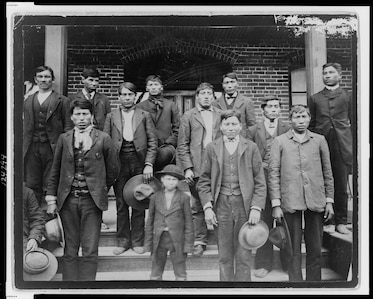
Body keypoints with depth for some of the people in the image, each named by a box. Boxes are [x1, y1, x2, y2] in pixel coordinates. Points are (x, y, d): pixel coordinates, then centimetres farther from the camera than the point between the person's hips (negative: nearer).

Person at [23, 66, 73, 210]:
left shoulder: (62, 101, 3)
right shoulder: (28, 101, 17)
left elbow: (68, 126, 0)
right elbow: (25, 126, 18)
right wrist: (23, 148, 10)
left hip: (52, 148, -4)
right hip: (32, 148, 4)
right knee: (31, 186, 5)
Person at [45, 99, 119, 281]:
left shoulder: (103, 139, 1)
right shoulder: (64, 138, 7)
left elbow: (113, 169, 8)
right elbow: (55, 171, 9)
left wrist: (100, 190, 9)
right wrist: (51, 199, 6)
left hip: (92, 200, -2)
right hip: (68, 199, 2)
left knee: (90, 251, 0)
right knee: (70, 250, 8)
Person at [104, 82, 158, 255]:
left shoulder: (144, 116, 6)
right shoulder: (111, 116, 9)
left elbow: (152, 142, 2)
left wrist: (149, 164, -8)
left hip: (139, 163, -1)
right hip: (119, 163, 1)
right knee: (121, 204, 5)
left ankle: (137, 241, 16)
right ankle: (123, 241, 17)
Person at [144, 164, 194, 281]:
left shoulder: (184, 198, -3)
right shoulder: (155, 197, 2)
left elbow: (188, 221, -1)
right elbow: (150, 220, 7)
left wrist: (188, 244, -4)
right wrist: (148, 243, 5)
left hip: (177, 240, -1)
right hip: (159, 239, 2)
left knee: (180, 274, 7)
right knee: (155, 273, 9)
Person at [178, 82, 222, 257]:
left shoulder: (220, 115, 12)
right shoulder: (188, 116, 7)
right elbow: (182, 145, 4)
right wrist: (187, 168, -6)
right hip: (197, 168, -1)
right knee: (197, 207, 3)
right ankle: (200, 241, 13)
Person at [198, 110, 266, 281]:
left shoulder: (251, 148, 5)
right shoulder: (212, 148, 7)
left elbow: (260, 182, 3)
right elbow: (204, 181, 7)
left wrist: (256, 208, -6)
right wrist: (207, 207, -3)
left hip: (244, 205, -1)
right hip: (221, 206, 1)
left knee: (243, 256, 3)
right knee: (224, 256, 7)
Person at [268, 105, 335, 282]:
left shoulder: (319, 140, 11)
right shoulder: (280, 142, 5)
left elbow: (327, 172, 13)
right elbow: (273, 174, 1)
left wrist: (329, 201, 7)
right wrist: (275, 204, -5)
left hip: (316, 201, 2)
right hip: (290, 202, -2)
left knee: (315, 249, 8)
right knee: (293, 249, 4)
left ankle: (314, 280, 20)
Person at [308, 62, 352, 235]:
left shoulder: (348, 96, 11)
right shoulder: (315, 99, 13)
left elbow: (352, 121, 8)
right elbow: (311, 125, 12)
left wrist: (351, 145, 0)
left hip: (342, 147, -1)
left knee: (341, 186, 3)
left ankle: (341, 221, 13)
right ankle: (329, 221, 11)